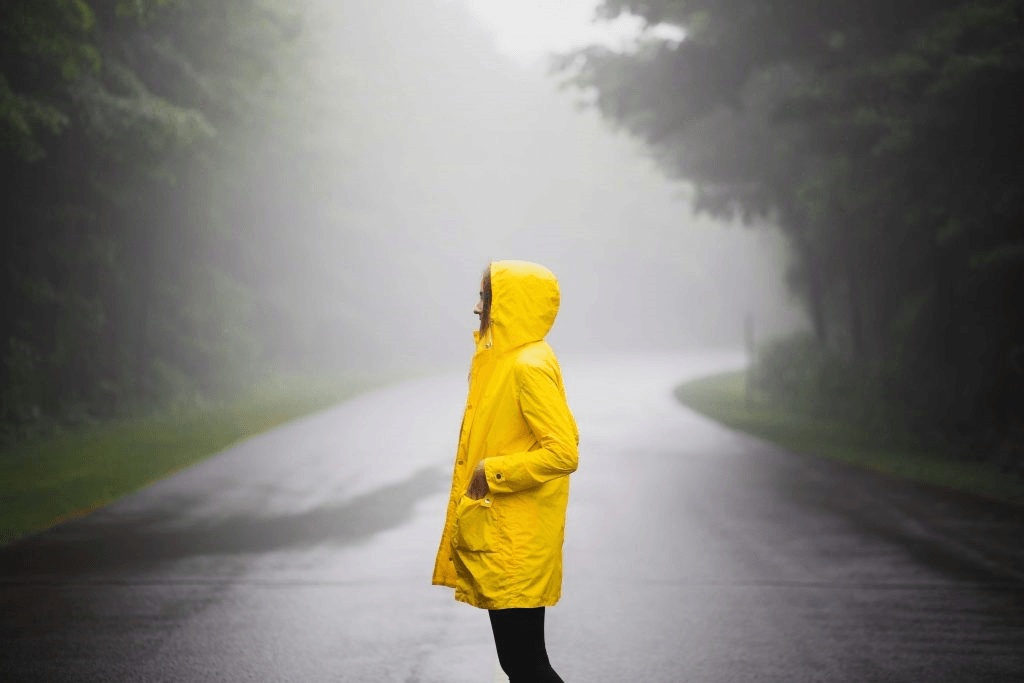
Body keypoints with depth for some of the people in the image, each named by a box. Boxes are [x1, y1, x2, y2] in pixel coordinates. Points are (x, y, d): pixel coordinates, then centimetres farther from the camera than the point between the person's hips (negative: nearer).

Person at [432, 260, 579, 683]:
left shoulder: (530, 367, -17)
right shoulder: (505, 360, 13)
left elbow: (564, 452, -24)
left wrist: (492, 472, -17)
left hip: (518, 548, -10)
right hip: (499, 539, 10)